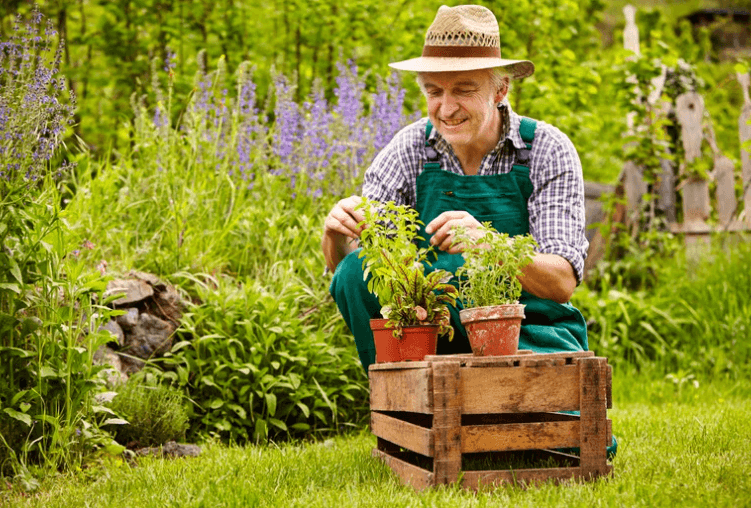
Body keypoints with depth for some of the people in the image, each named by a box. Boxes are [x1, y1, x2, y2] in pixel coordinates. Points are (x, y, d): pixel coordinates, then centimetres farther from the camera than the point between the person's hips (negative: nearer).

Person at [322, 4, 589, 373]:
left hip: (535, 338, -3)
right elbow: (340, 264, -5)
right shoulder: (410, 149, -2)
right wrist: (337, 232, -29)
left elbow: (563, 283, -18)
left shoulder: (548, 150, -9)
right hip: (440, 333, 3)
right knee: (357, 271, -22)